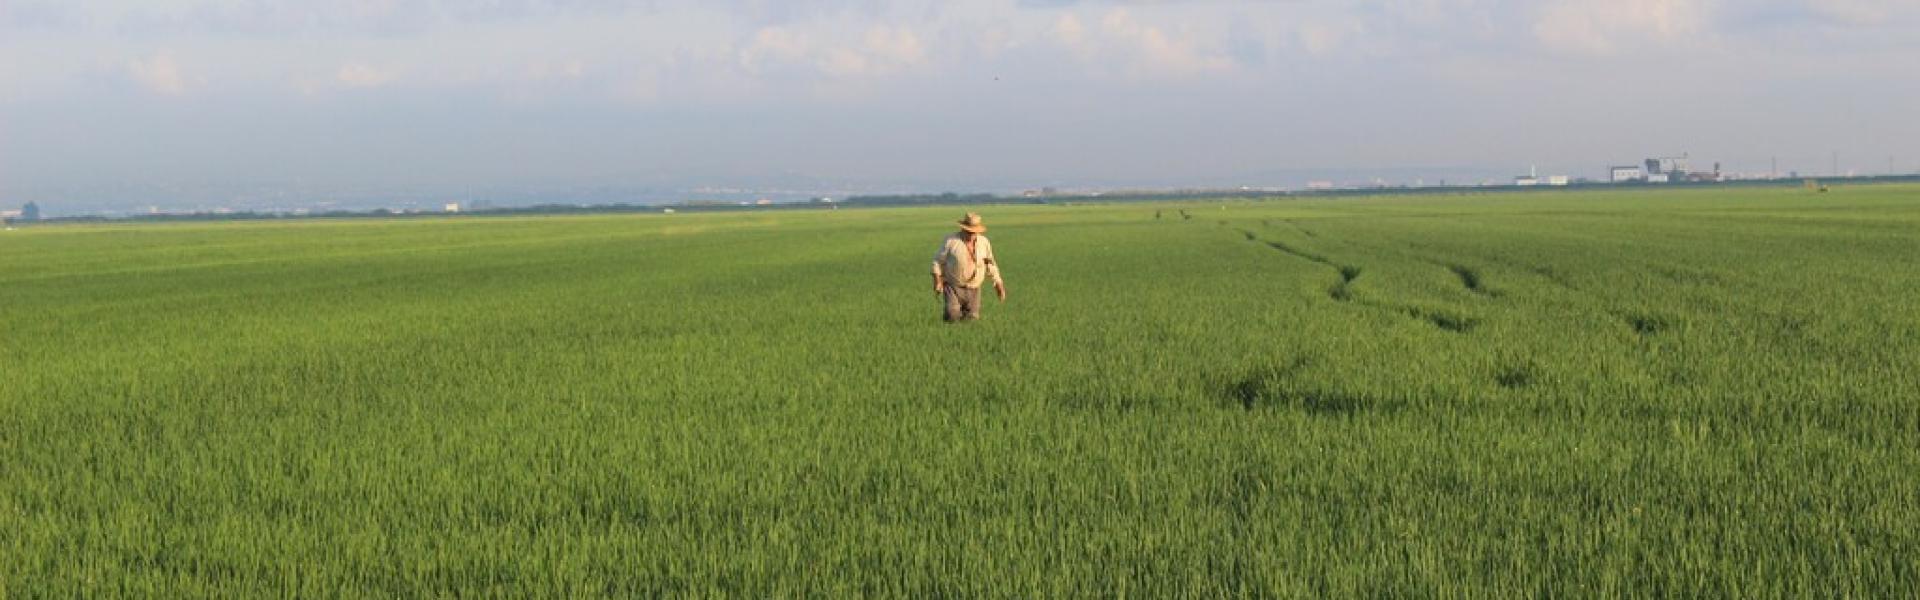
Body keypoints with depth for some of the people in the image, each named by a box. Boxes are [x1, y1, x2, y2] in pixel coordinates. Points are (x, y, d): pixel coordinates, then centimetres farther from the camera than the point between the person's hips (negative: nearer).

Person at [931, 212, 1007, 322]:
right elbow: (938, 261, -3)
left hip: (973, 290, 3)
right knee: (952, 317, -18)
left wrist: (998, 284, 11)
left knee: (971, 319, -2)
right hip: (953, 287, -3)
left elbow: (990, 264, 14)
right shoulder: (950, 241, -9)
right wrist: (937, 281, -10)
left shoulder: (984, 242, 2)